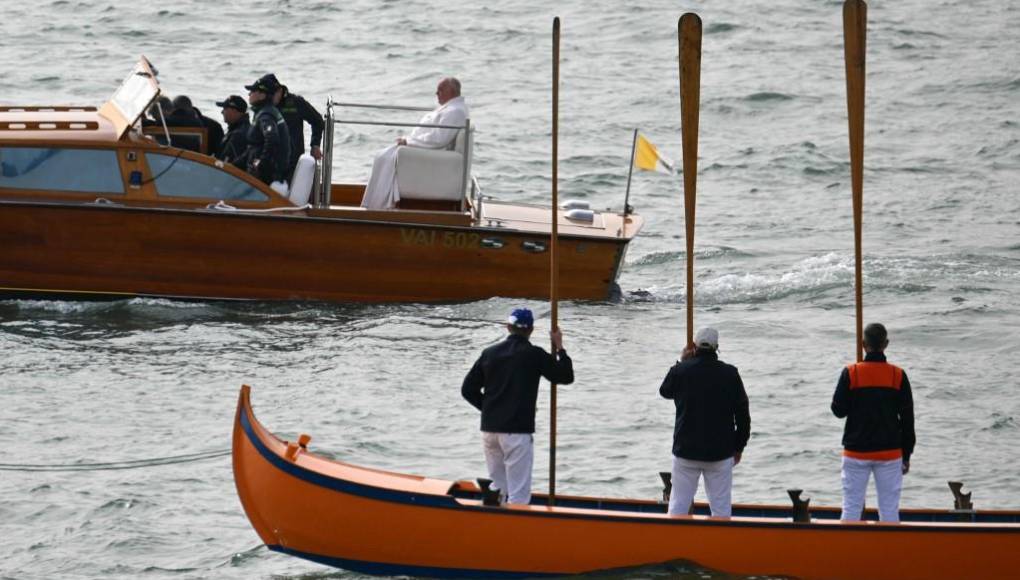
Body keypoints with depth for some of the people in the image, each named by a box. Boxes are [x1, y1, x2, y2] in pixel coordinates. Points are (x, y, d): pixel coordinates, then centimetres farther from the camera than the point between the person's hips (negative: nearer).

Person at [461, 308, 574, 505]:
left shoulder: (489, 353, 7)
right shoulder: (534, 355, -6)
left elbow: (468, 389, 10)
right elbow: (566, 376, 3)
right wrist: (559, 347, 14)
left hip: (489, 429, 5)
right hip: (517, 431, -5)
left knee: (497, 489, 17)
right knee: (519, 494, -6)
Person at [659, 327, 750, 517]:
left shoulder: (681, 371, -7)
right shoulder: (730, 374, -6)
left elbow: (665, 391, 16)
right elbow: (743, 414, 1)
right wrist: (739, 447, 12)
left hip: (686, 451, 0)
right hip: (720, 452, 0)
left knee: (678, 504, 8)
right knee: (721, 506, 4)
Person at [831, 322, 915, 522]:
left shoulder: (850, 373, -7)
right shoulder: (898, 376, -3)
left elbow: (838, 410, -2)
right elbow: (907, 418, 1)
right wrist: (906, 455, 9)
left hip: (856, 452, -1)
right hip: (890, 453, 1)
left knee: (851, 508, 5)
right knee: (889, 509, 4)